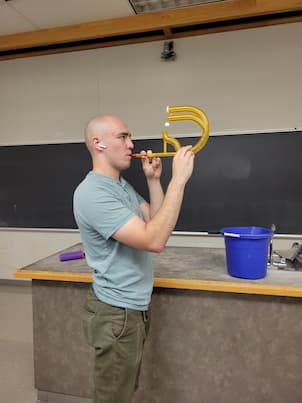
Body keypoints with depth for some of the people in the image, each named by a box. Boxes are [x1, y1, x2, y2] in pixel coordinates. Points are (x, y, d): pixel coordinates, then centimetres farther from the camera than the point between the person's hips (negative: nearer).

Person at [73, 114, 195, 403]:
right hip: (116, 315, -9)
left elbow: (155, 222, 6)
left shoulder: (122, 185, 8)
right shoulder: (92, 193, -25)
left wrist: (154, 180, -4)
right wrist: (178, 180, -30)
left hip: (134, 308, 9)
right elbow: (154, 240, -33)